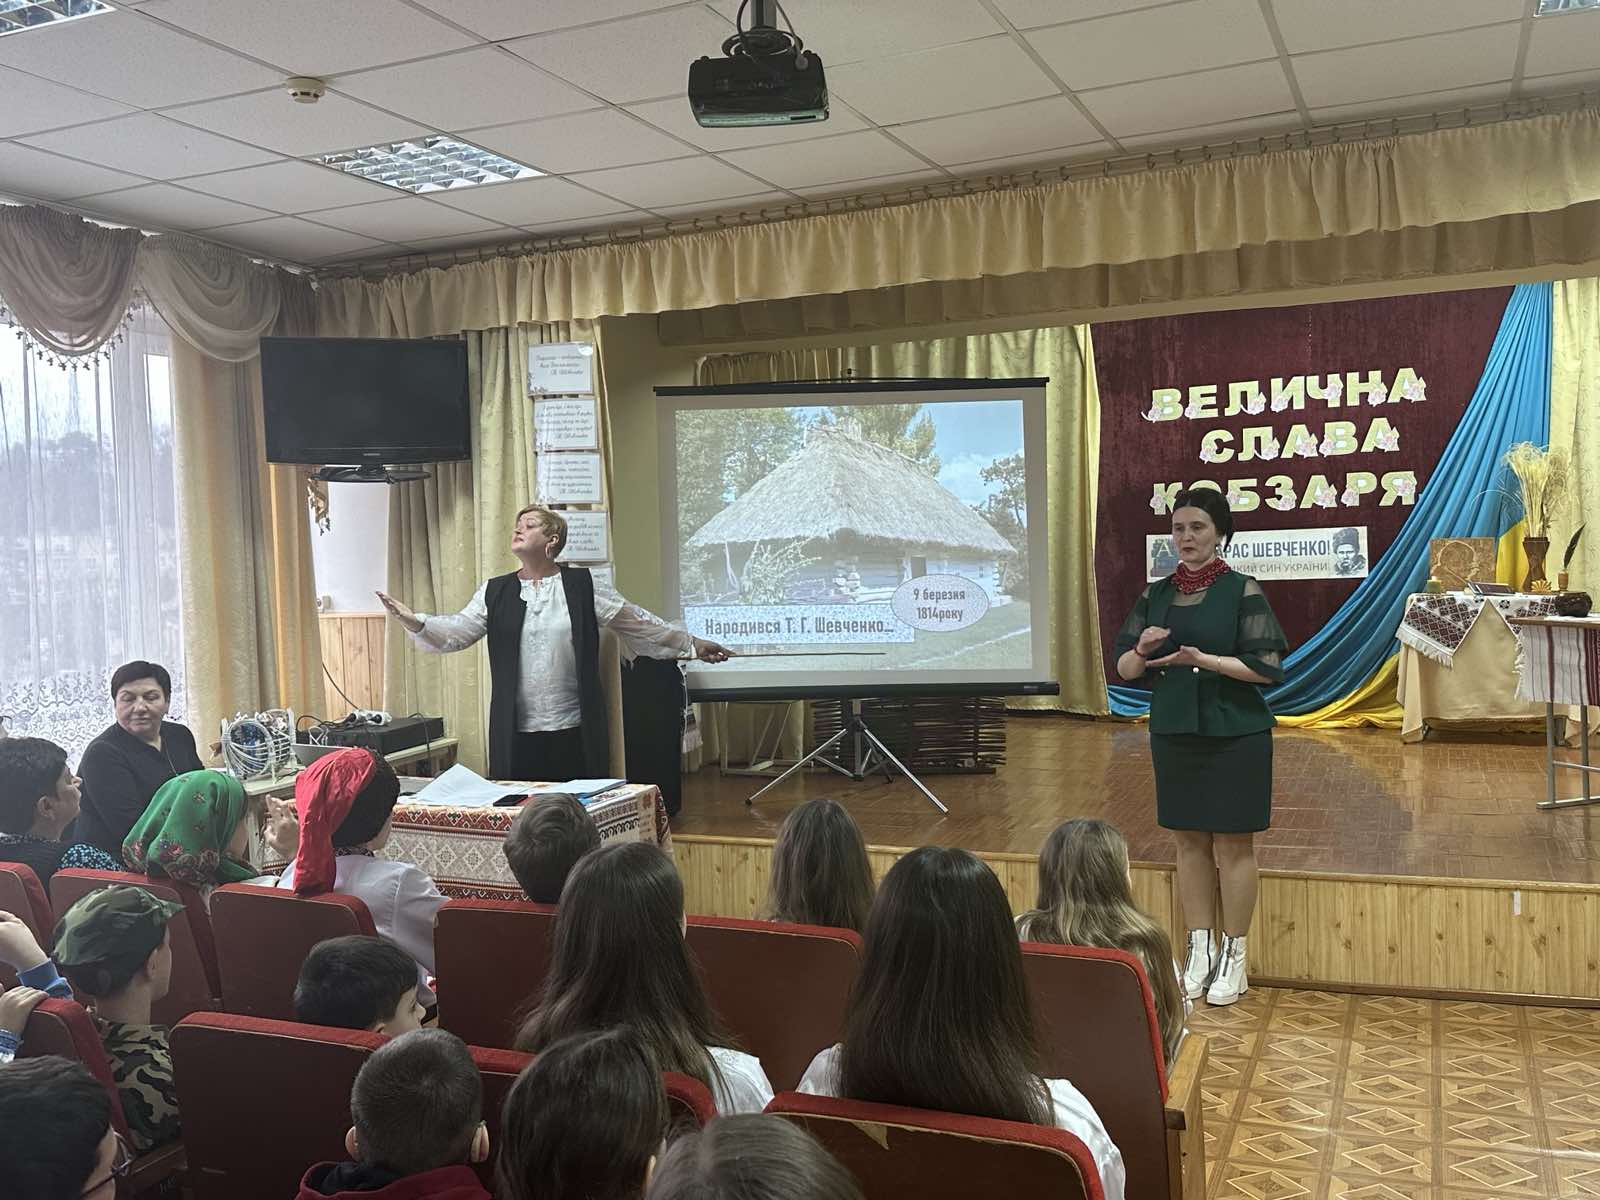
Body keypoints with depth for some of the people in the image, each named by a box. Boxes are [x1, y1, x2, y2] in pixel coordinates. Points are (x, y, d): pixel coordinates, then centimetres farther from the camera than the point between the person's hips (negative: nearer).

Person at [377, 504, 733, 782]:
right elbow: (457, 631, 0)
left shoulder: (582, 586, 3)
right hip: (515, 734, 2)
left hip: (575, 731, -1)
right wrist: (415, 622, -18)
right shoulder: (495, 592, 9)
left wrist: (691, 644, 8)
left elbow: (639, 624, 7)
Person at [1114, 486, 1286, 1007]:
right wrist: (1143, 650, -15)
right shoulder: (1156, 595, 6)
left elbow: (1267, 667, -12)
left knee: (1233, 846, 2)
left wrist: (1202, 659, -22)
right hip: (1174, 732, 4)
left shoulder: (1242, 592, -7)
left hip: (1234, 735, -4)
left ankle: (1234, 957, 15)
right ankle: (1199, 951, 21)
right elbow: (1124, 668, 8)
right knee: (1190, 844, 10)